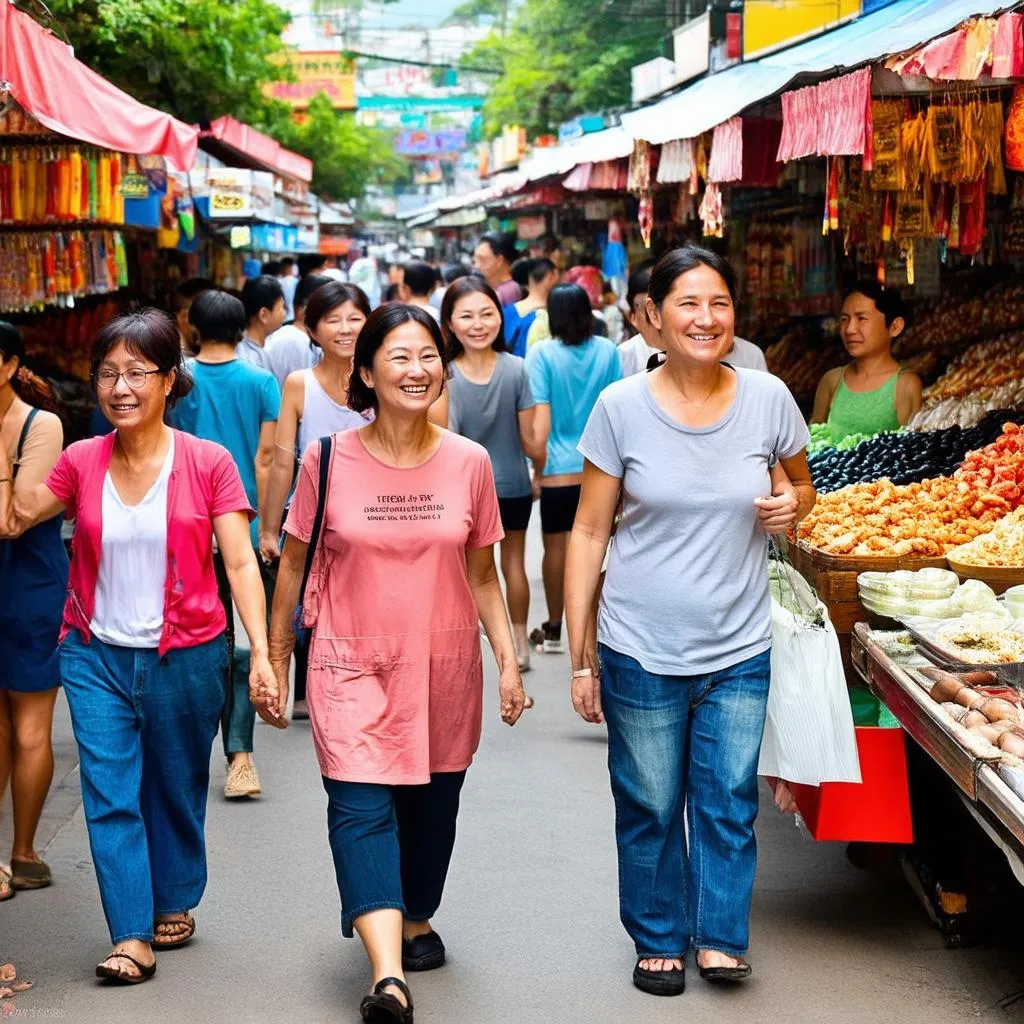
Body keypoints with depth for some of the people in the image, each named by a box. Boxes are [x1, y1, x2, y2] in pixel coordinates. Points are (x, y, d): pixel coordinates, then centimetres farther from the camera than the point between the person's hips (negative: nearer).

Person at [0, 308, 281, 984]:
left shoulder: (208, 464, -9)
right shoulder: (81, 463, 0)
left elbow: (241, 563, -12)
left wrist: (262, 653, -20)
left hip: (186, 657, -2)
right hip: (98, 656, 2)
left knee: (177, 792, 14)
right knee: (109, 796, -4)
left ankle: (175, 903, 34)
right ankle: (132, 937, 0)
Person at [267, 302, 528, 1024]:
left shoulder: (468, 463, 1)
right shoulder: (328, 462, -5)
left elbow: (482, 574, 9)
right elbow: (294, 567, 5)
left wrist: (508, 661, 5)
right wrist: (276, 660, 8)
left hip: (443, 668, 2)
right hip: (352, 667, -2)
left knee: (431, 803, 13)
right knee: (361, 807, -15)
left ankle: (416, 921, 40)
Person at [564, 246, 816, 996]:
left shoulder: (768, 399, -4)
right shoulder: (622, 407, -8)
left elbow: (802, 486, 15)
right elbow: (589, 532, -3)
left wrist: (794, 504, -11)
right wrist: (580, 655, -4)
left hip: (739, 651, 1)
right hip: (642, 650, -1)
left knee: (730, 801, 5)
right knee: (650, 807, 10)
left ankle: (721, 938, 22)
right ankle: (659, 940, 28)